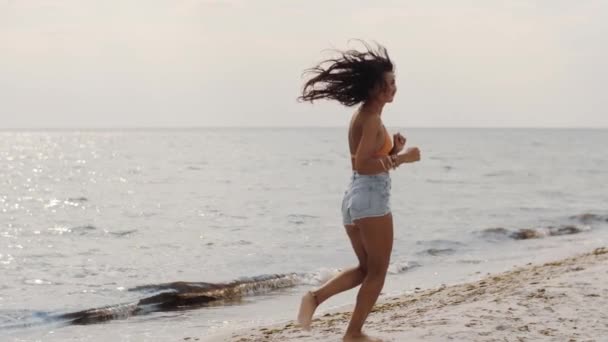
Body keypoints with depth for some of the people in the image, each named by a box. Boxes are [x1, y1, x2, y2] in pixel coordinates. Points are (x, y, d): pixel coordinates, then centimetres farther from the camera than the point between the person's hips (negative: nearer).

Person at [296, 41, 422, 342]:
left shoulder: (364, 115, 15)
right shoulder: (371, 118, -14)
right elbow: (363, 164, -22)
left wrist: (393, 150, 6)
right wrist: (402, 158, -17)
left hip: (354, 197, 9)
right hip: (371, 198, -9)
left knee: (365, 268, 19)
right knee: (377, 272, 5)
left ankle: (315, 297, 1)